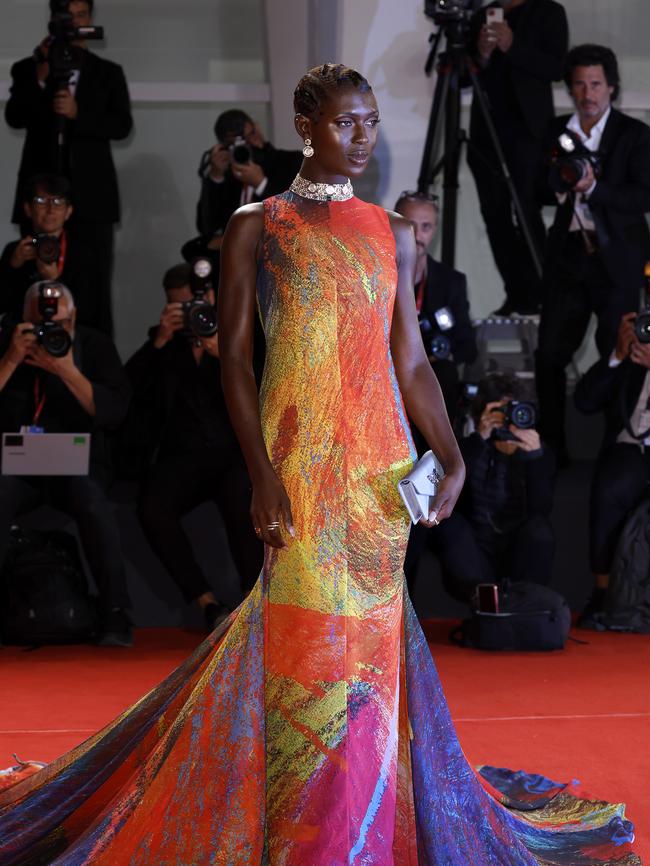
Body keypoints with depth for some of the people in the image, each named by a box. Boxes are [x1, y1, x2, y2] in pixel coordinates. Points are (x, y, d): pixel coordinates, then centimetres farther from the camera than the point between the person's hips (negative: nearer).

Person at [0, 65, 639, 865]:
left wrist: (450, 454, -5)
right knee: (308, 634, -5)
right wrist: (262, 475, -13)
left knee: (372, 640, 7)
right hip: (299, 459, -4)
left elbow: (410, 359, 10)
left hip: (381, 460, 4)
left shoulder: (392, 235, 11)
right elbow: (233, 356, -3)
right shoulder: (256, 227, 0)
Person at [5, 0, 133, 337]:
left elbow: (122, 125, 1)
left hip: (90, 194, 0)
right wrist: (41, 77, -14)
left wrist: (78, 113, -14)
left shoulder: (108, 72, 12)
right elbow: (14, 118, -2)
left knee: (95, 287, -5)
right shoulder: (28, 68, 11)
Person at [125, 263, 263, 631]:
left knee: (240, 500, -36)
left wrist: (224, 354, -16)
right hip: (181, 456, 1)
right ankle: (210, 605, -24)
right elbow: (131, 390, 0)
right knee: (153, 507, -31)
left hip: (233, 453, -1)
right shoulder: (162, 342, 14)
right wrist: (161, 341, -10)